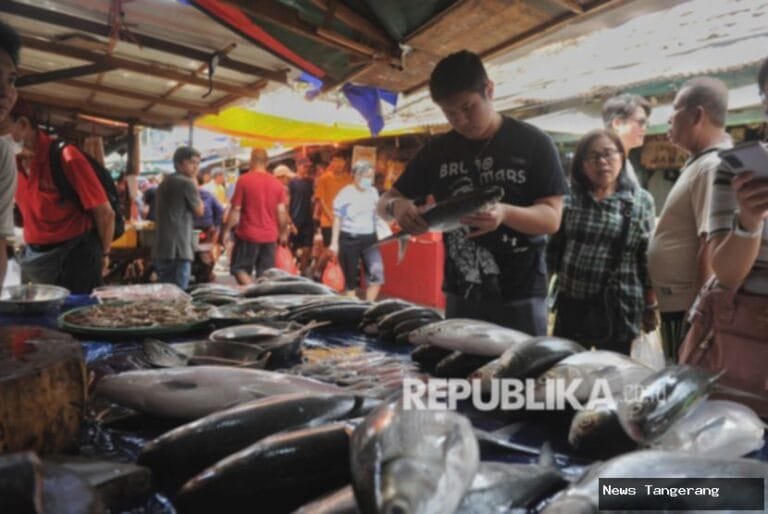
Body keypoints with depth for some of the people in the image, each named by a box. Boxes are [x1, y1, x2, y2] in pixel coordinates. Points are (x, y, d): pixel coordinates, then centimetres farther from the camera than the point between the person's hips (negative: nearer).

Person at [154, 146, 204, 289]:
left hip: (161, 250, 9)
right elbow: (199, 210, -1)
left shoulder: (164, 183, 19)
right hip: (179, 250, -9)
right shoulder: (187, 183, -9)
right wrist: (195, 190, 8)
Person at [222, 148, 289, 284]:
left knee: (239, 269, 7)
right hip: (270, 236, 4)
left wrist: (226, 230, 1)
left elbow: (236, 209, -8)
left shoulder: (243, 180, -8)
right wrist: (283, 232, 15)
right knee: (265, 275, 9)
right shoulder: (277, 183, 2)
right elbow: (281, 211, 3)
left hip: (247, 234, -3)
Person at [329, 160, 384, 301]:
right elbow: (338, 219, -5)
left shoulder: (373, 192, 7)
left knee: (377, 273, -10)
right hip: (349, 239, -4)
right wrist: (334, 242, -8)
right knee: (351, 277, 4)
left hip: (369, 238, 4)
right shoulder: (345, 193, -7)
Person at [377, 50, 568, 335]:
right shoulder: (437, 151, 6)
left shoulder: (532, 143, -4)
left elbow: (552, 218, -8)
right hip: (460, 295, 4)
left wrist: (505, 213, -29)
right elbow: (384, 202, 10)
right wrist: (398, 206, -15)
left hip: (519, 297, -3)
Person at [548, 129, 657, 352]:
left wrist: (650, 306, 4)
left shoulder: (641, 201, 1)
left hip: (621, 308, -1)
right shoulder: (569, 197, 2)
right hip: (571, 304, 1)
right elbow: (553, 248, 5)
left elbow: (647, 258, 2)